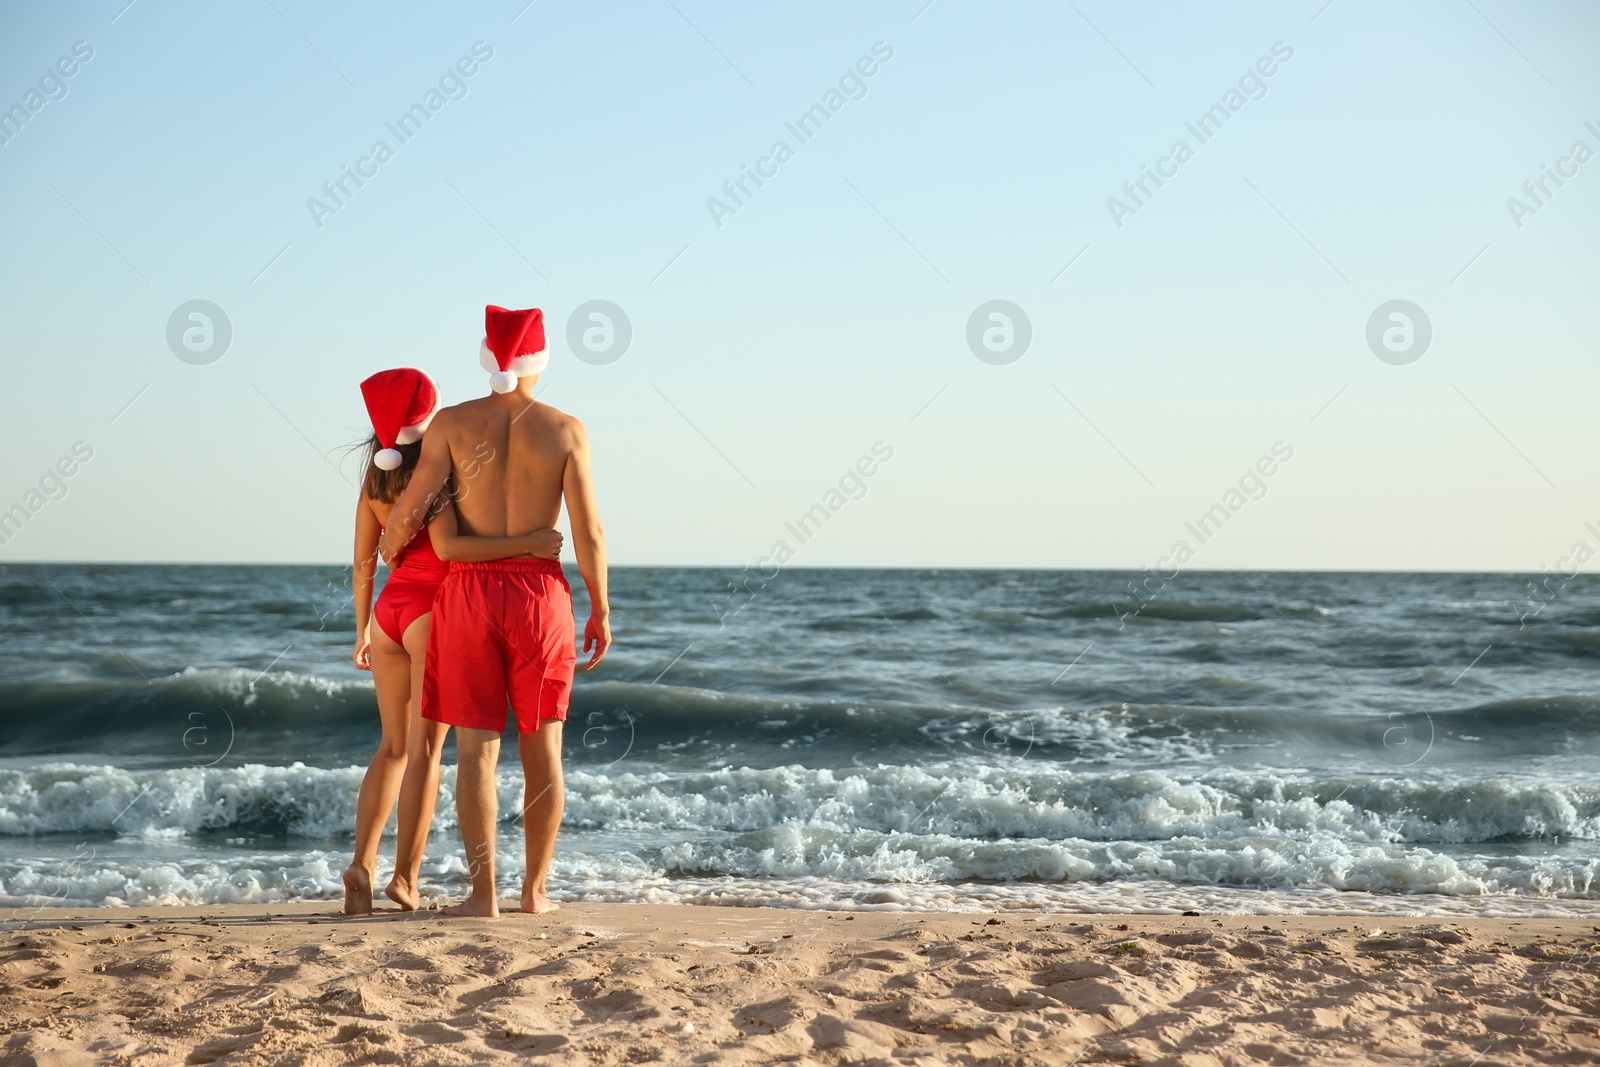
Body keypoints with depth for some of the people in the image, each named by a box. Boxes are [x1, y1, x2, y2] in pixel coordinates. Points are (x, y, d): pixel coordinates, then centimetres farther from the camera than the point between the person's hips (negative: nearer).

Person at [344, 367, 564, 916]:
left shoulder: (375, 477, 7)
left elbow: (363, 564, 11)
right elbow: (447, 547, -26)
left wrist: (362, 632, 21)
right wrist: (527, 543, -26)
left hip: (388, 610, 6)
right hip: (433, 610, -6)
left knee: (392, 747, 15)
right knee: (424, 749, 0)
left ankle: (362, 861, 3)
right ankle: (405, 876, 0)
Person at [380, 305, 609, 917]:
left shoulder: (453, 423, -2)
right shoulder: (566, 430, -2)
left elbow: (410, 510, -4)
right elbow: (589, 530, -5)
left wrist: (385, 552, 18)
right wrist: (600, 609, 5)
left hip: (469, 593, 0)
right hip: (540, 595, 0)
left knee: (476, 747, 3)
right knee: (542, 748, 10)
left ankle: (483, 894, 1)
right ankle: (535, 889, 14)